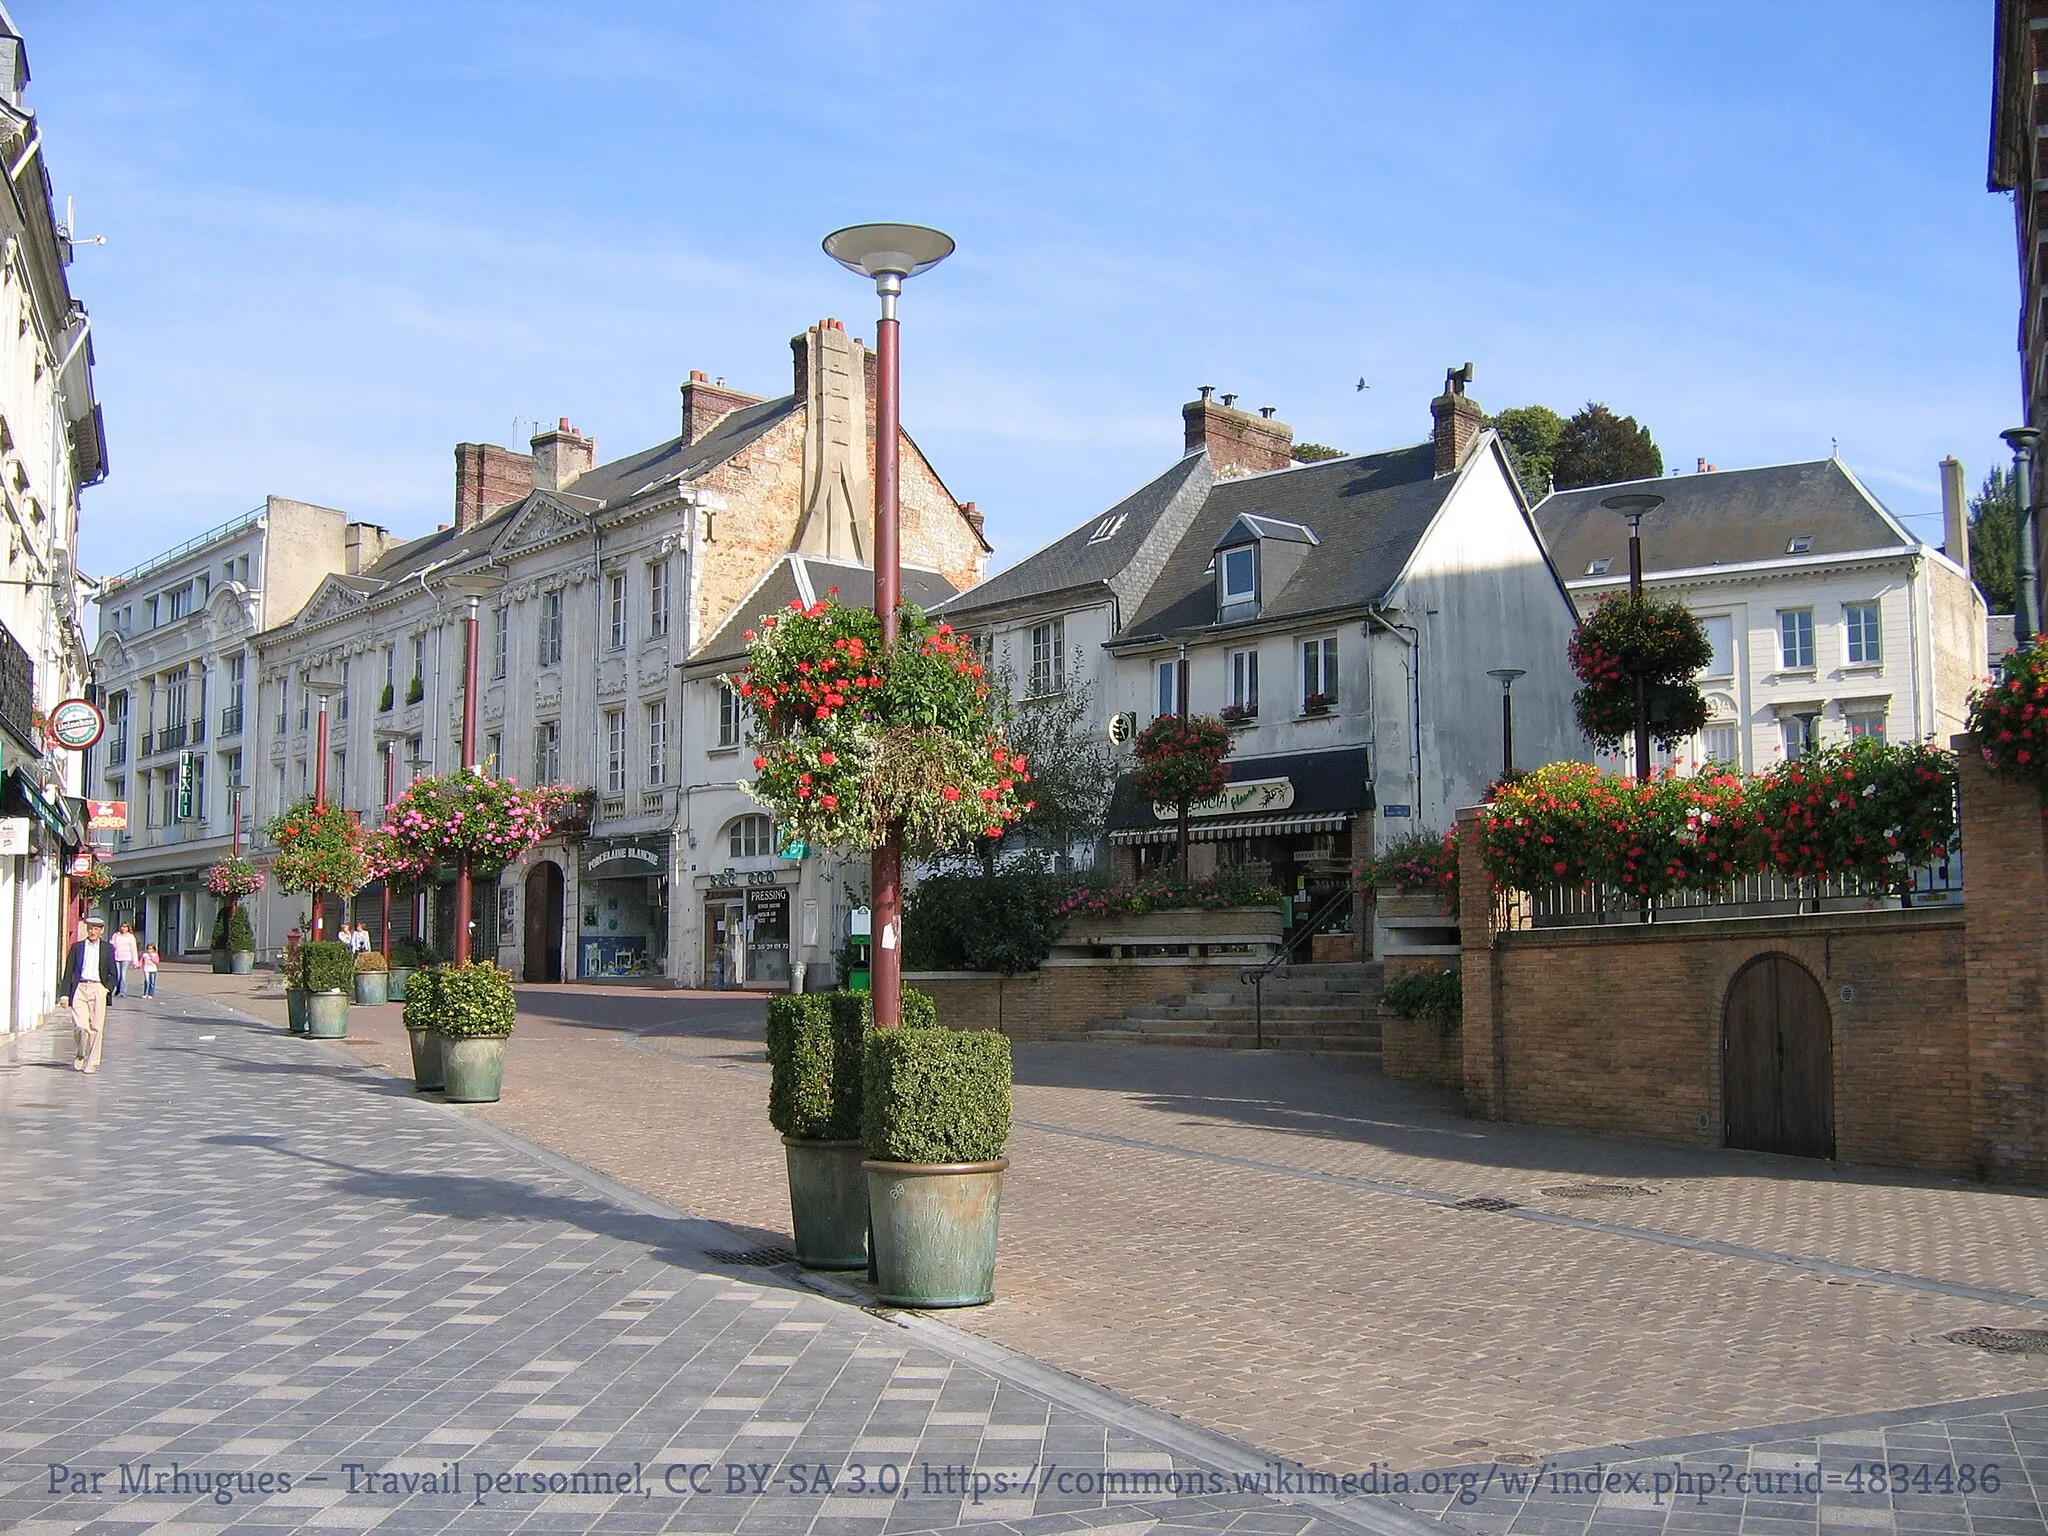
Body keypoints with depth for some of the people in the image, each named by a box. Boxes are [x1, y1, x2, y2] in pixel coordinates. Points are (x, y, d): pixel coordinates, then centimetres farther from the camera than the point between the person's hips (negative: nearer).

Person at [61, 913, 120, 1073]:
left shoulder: (108, 948, 9)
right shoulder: (77, 947, 11)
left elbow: (114, 975, 11)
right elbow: (68, 972, 10)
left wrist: (106, 989, -5)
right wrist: (65, 994, 3)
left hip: (98, 989, 0)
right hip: (80, 989, 0)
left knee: (96, 1027, -4)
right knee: (81, 1026, -10)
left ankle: (91, 1063, 4)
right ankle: (81, 1054, 17)